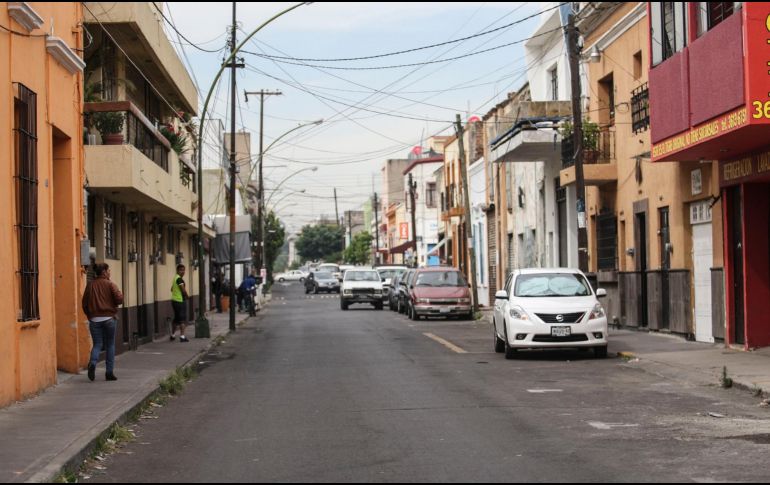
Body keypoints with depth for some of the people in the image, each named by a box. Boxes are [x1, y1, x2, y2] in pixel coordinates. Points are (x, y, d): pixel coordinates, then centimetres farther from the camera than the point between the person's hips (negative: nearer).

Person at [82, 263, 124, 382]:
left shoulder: (90, 285, 4)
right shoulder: (110, 284, -6)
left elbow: (84, 303, 7)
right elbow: (119, 299, -14)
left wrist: (89, 315, 19)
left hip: (94, 319, 2)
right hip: (109, 318, -2)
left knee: (97, 344, 6)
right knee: (110, 345, 9)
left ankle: (93, 363, -23)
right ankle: (110, 372, 9)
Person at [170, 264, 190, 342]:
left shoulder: (175, 278, 15)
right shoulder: (179, 279, -16)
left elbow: (172, 289, 26)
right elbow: (183, 289, -23)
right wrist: (187, 296, -6)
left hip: (174, 300, 10)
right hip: (180, 301, -10)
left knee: (176, 318, 19)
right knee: (183, 319, -7)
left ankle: (173, 335, 26)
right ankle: (182, 336, -10)